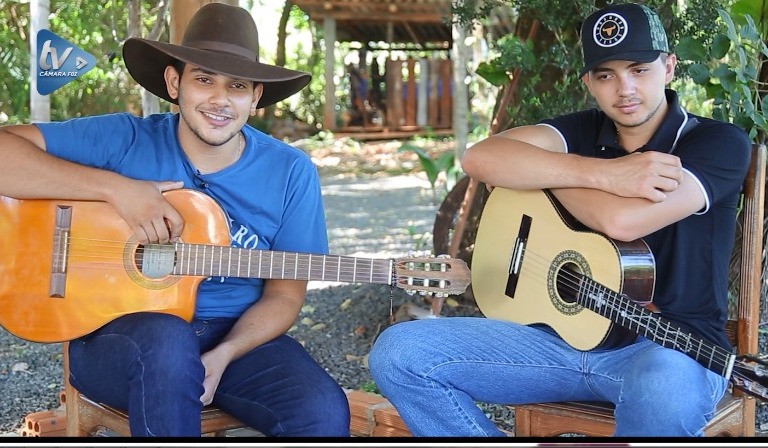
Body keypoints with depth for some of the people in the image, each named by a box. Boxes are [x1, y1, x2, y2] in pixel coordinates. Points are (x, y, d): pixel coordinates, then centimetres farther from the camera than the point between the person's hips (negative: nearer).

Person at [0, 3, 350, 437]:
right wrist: (115, 187, -24)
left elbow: (284, 293, 2)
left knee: (324, 412, -24)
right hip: (118, 332, -2)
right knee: (168, 343, -37)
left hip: (236, 336, 2)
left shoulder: (291, 173, -2)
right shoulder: (124, 141, -7)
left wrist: (224, 354, -17)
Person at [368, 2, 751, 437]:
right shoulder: (582, 132, 8)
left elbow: (622, 221, -24)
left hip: (670, 348, -4)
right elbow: (480, 158, -13)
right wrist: (602, 174, -21)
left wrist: (540, 171, -6)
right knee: (398, 352, -11)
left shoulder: (719, 142, -6)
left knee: (663, 387, -43)